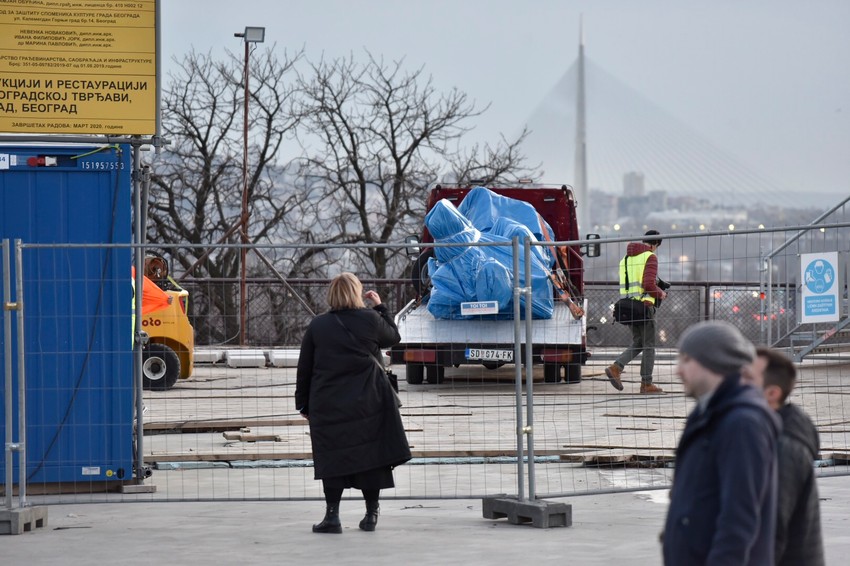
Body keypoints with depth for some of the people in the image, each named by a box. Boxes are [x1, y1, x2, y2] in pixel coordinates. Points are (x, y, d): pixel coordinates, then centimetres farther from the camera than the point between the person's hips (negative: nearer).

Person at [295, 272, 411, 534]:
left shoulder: (317, 326, 2)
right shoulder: (371, 320, -3)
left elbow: (304, 368, 6)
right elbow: (394, 336, 17)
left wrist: (303, 403, 15)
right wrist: (380, 306, 25)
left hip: (328, 405, 1)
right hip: (368, 402, 0)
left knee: (332, 460, 3)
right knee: (371, 455, 8)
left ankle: (332, 515, -2)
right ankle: (371, 514, 11)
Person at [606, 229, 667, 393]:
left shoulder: (626, 258, 14)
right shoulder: (650, 257, -9)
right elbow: (649, 285, -19)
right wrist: (661, 293, 0)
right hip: (644, 306, -7)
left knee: (637, 343, 16)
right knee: (649, 346, 2)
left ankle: (616, 367, -4)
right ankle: (646, 383, 4)